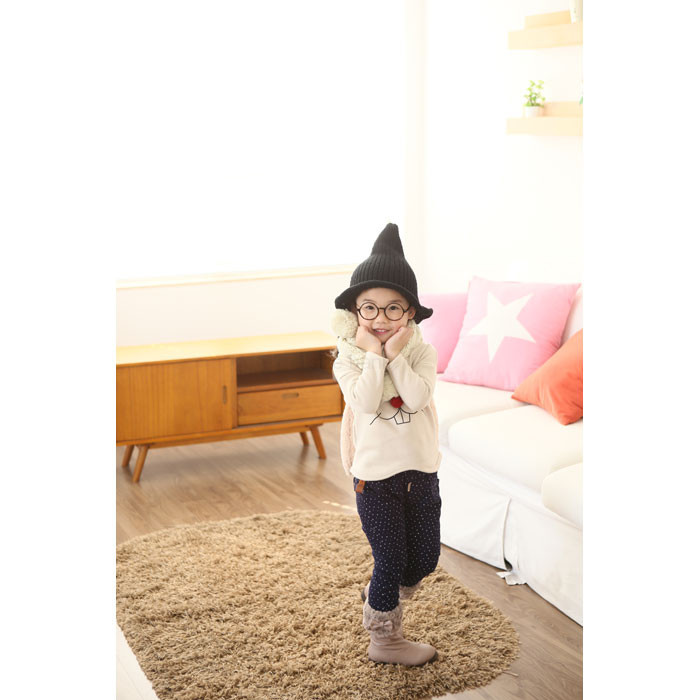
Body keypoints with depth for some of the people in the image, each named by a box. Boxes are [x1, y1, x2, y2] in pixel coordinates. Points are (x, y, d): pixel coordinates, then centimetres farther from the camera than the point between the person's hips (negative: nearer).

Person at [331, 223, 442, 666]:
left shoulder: (421, 352, -2)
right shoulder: (348, 359, -6)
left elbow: (417, 397, -19)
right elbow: (364, 403, -22)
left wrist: (395, 355, -20)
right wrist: (373, 355, -20)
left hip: (421, 472, 3)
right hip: (376, 476, -3)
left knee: (425, 559, 13)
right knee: (391, 560, 4)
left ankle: (380, 599, 40)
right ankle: (384, 640, 23)